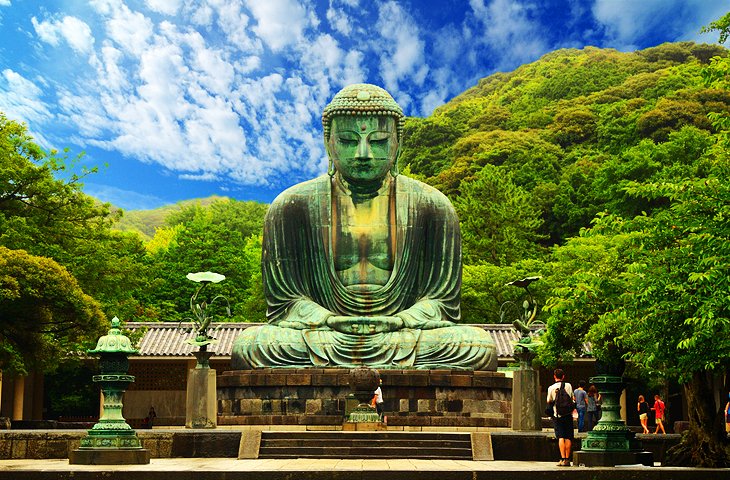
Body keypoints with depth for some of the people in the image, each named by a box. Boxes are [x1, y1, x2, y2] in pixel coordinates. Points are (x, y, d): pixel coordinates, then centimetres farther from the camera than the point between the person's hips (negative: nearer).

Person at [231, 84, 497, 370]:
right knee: (248, 347, -29)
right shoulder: (291, 206, 4)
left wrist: (399, 321, -17)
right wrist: (331, 321, -18)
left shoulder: (432, 206, 6)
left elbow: (442, 302, 6)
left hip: (405, 340, 1)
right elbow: (283, 301, 3)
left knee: (480, 348, -28)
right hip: (324, 340, 0)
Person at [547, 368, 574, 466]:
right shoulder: (568, 386, 1)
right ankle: (567, 459, 8)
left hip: (557, 415, -1)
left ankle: (563, 459, -13)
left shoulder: (551, 388, -5)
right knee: (568, 438, 6)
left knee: (561, 437, -3)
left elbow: (549, 401, 4)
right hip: (568, 415, 2)